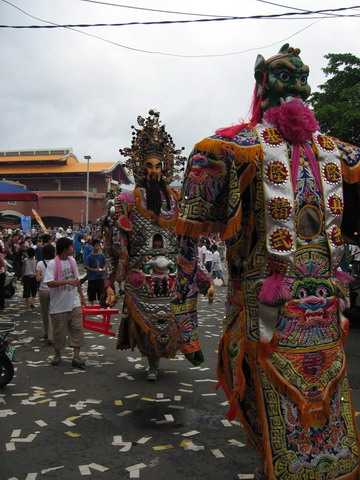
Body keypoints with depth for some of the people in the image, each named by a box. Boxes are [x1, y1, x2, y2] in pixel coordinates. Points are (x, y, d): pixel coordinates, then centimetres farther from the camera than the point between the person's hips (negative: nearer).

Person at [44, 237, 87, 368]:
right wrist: (67, 281, -31)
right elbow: (49, 283, -24)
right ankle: (57, 354, 28)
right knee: (59, 330, 7)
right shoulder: (52, 264, -13)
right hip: (59, 305, -5)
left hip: (74, 303, 5)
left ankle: (76, 356, 4)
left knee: (77, 328, -1)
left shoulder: (72, 261, 8)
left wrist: (82, 296, 20)